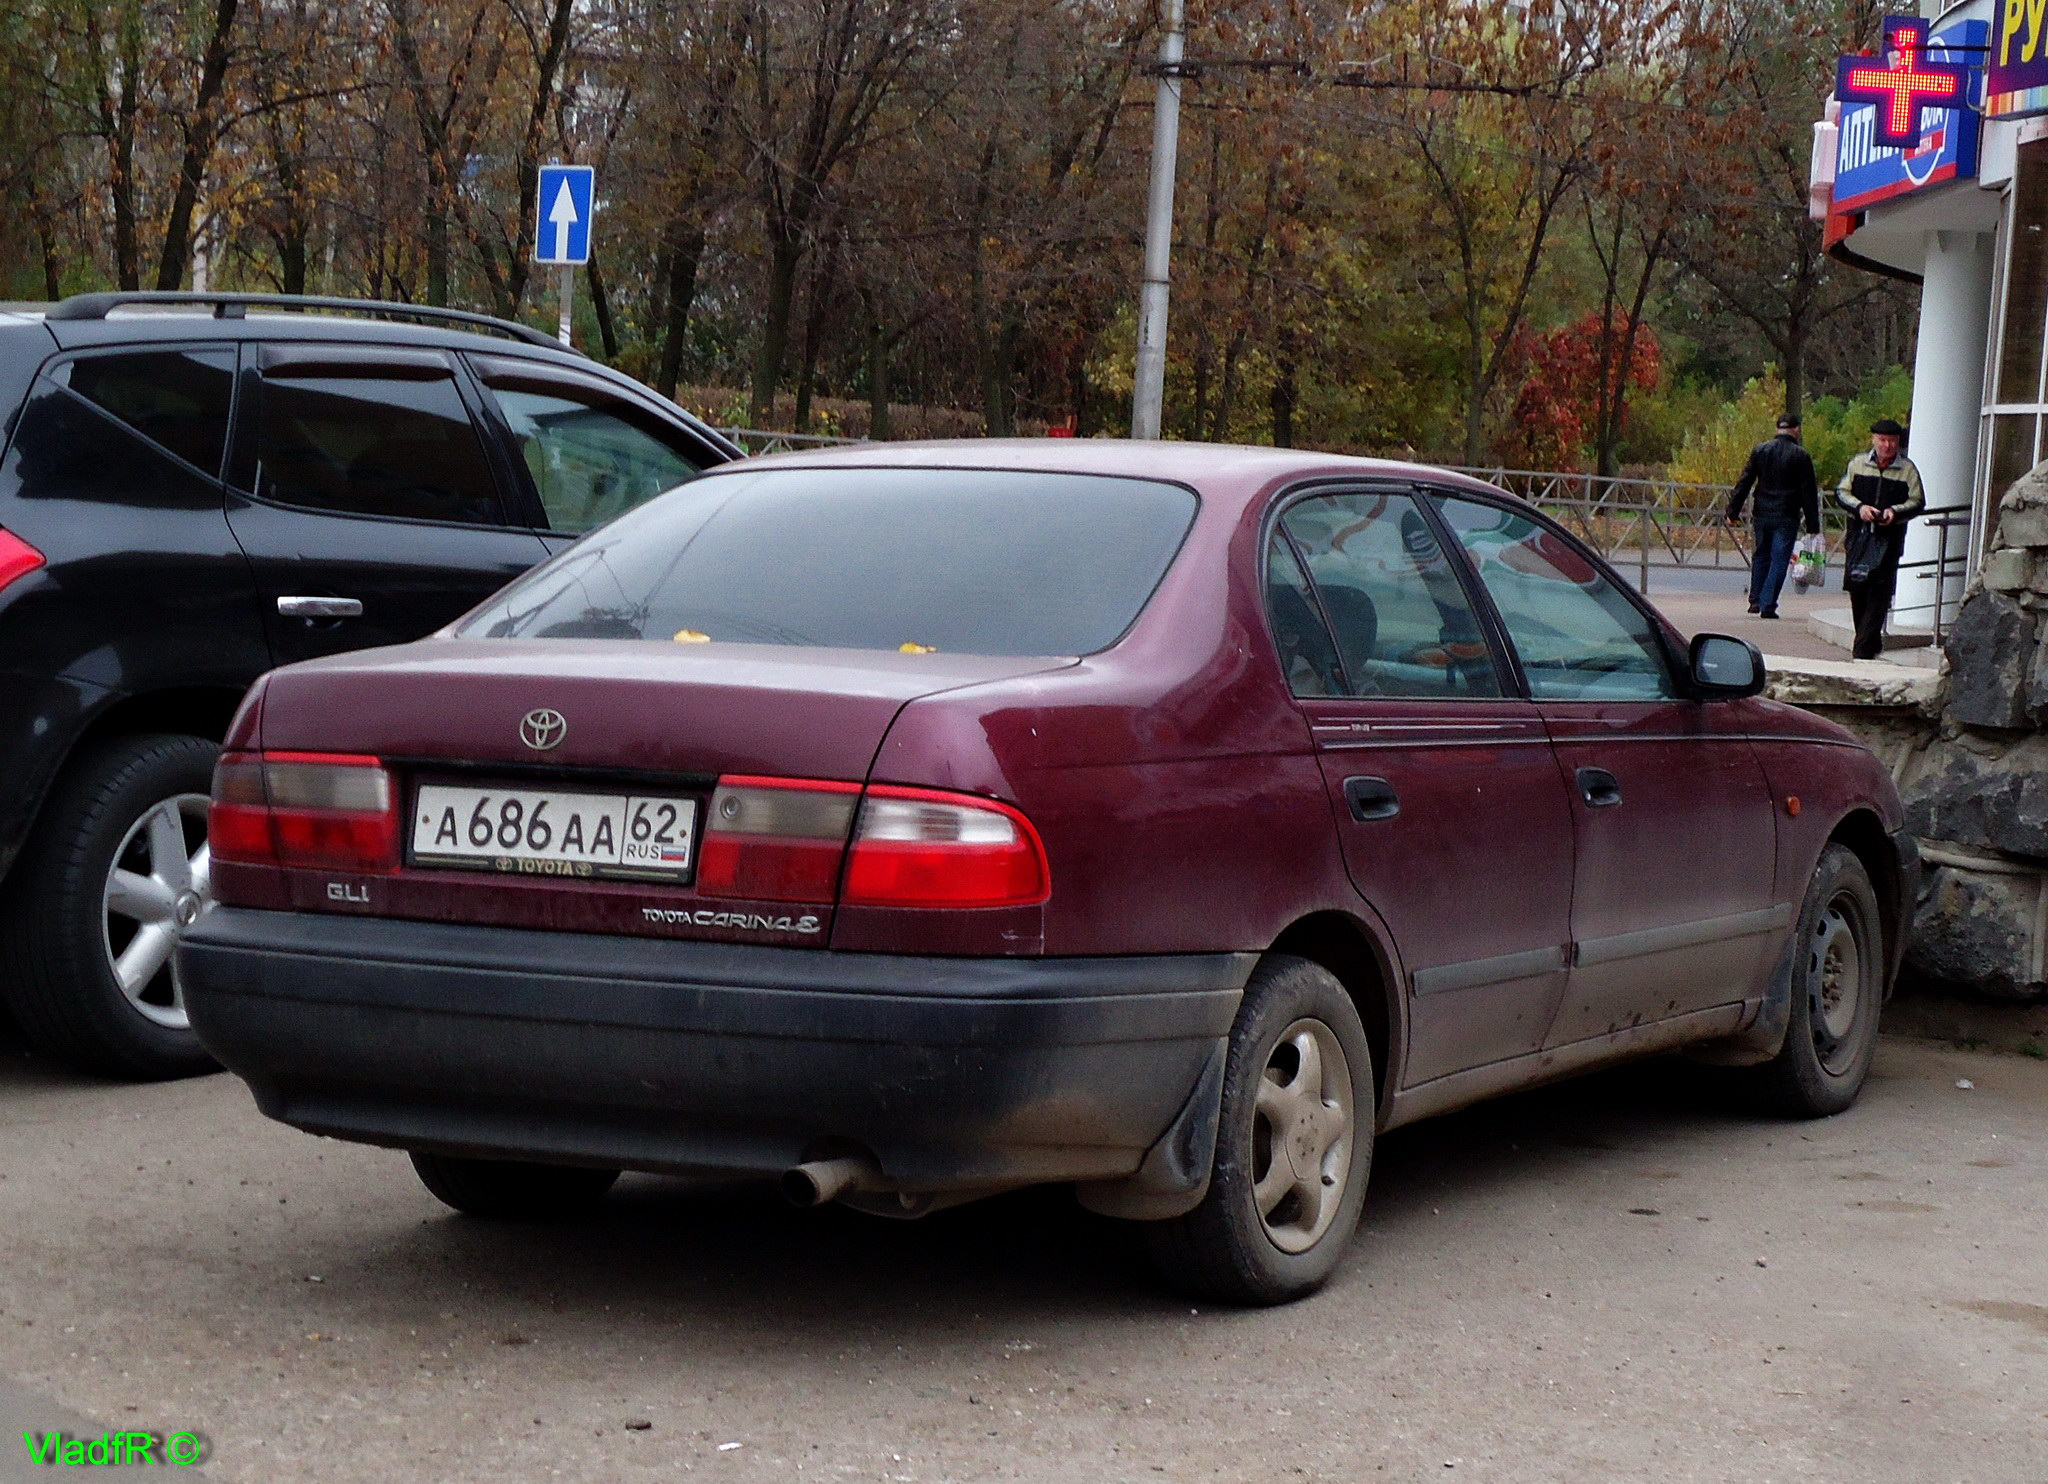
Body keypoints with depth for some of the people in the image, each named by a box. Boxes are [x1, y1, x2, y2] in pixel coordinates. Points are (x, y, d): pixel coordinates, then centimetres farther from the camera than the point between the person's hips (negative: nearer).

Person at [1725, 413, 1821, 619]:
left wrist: (1733, 511, 8)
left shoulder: (1760, 451, 3)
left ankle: (1755, 600, 20)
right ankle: (1768, 604, -4)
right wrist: (1812, 524, 0)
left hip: (1762, 515, 3)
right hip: (1786, 517, -3)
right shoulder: (1801, 456, -5)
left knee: (1761, 556, 18)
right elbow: (1809, 493, -4)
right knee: (1779, 560, 0)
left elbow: (1744, 483, 4)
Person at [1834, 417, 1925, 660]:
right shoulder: (1858, 464, 9)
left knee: (1879, 593, -9)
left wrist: (1895, 512, -14)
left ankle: (1864, 647, -11)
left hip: (1890, 538, -2)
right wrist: (1859, 507, -11)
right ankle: (1872, 641, 19)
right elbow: (1841, 492, 8)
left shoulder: (1907, 469, 5)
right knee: (1857, 589, 4)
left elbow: (1917, 501, 5)